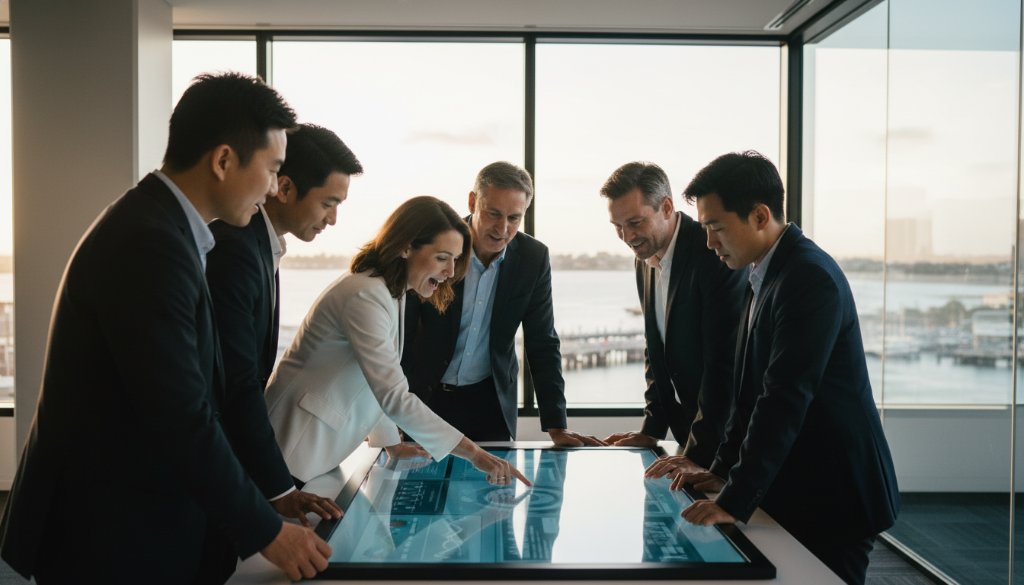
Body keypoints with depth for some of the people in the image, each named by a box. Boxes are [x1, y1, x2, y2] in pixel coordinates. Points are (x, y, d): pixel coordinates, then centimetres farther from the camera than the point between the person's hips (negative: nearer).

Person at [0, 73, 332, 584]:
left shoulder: (157, 225, 6)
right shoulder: (151, 244, -25)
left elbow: (193, 395, 8)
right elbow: (182, 418, -26)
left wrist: (269, 496, 10)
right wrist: (265, 531, -16)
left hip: (127, 514, 9)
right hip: (107, 536, -9)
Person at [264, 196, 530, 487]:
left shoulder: (392, 292, 6)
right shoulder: (366, 296, -25)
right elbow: (394, 396, -31)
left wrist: (392, 443, 9)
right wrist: (473, 453, -30)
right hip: (298, 454, -9)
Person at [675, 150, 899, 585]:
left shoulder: (811, 276, -20)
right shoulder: (768, 275, 9)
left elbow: (786, 399, -26)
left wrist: (736, 500, -25)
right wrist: (723, 470, 9)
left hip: (833, 497, -8)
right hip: (797, 490, 9)